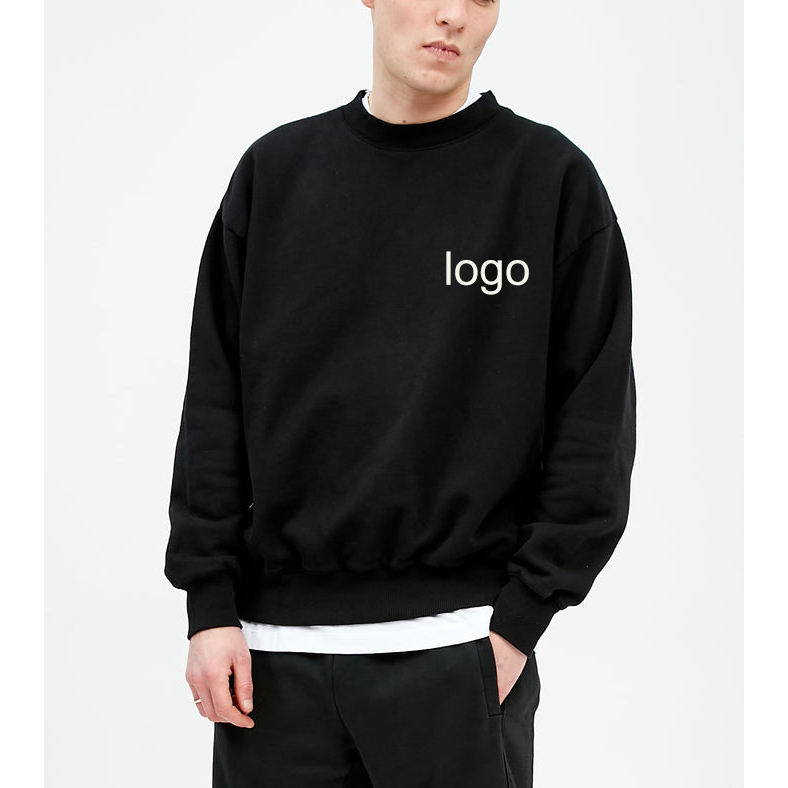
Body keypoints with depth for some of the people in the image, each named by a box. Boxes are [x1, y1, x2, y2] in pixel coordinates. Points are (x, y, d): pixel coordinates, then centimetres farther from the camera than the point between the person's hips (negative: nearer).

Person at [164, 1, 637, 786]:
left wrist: (521, 618, -7)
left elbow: (595, 424, -2)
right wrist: (210, 603, 1)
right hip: (275, 644, 3)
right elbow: (214, 405, 7)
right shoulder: (274, 170, 8)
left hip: (459, 644, -2)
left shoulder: (552, 177, 0)